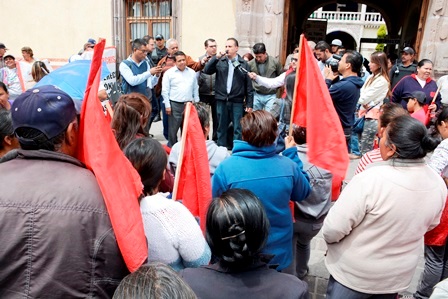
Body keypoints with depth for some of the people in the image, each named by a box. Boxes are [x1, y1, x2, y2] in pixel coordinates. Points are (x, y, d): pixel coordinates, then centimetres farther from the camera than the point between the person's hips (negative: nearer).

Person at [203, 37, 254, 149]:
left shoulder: (243, 64, 2)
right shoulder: (220, 61, 6)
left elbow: (249, 85, 1)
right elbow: (206, 71, -5)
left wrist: (249, 104, -2)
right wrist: (215, 57, -12)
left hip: (237, 101, -2)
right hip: (221, 100, 2)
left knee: (238, 128, 2)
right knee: (222, 127, 11)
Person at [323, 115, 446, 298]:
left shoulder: (371, 180, -33)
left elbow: (334, 228, -27)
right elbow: (430, 225, 7)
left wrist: (329, 239, -5)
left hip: (353, 274, -5)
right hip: (399, 276, 5)